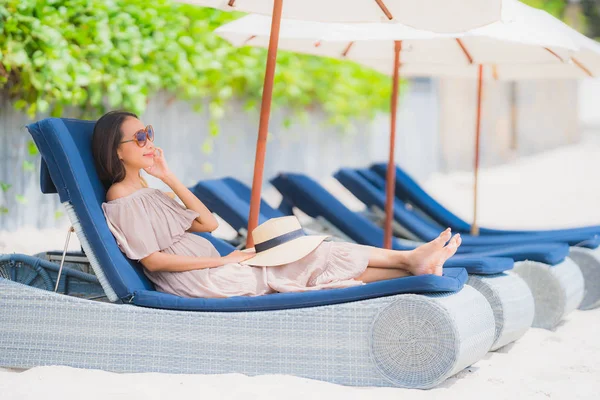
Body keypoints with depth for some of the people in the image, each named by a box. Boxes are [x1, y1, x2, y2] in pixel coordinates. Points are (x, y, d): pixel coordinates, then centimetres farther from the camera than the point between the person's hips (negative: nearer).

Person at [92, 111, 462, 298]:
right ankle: (410, 261, 0)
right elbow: (152, 260, -18)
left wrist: (168, 177, 5)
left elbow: (208, 223, 12)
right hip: (200, 285, -9)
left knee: (329, 264, -1)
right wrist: (222, 260, -14)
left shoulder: (145, 191, 17)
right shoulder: (123, 199, -11)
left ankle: (411, 264, -3)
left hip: (213, 272, 9)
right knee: (321, 257, -7)